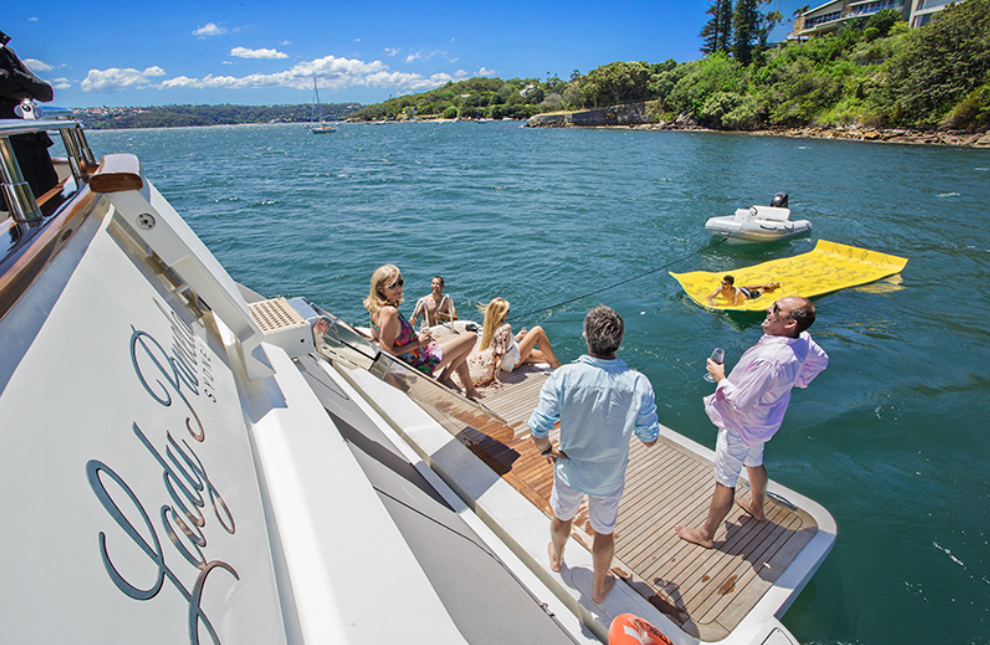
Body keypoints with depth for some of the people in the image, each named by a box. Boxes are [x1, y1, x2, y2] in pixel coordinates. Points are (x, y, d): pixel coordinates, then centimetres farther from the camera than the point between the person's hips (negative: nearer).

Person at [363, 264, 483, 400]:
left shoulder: (375, 308, -3)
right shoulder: (389, 312, -32)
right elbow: (387, 351, -29)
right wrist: (418, 343, -20)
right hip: (420, 364, -10)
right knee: (471, 338, -2)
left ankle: (470, 390, 30)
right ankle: (444, 377, 7)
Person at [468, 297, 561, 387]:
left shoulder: (487, 326, -4)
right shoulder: (505, 327, -28)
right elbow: (500, 354, -30)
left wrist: (516, 338, 18)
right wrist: (493, 377, -29)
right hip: (511, 362, -8)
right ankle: (555, 364, 11)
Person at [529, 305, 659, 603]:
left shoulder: (562, 377, -27)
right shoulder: (638, 384, -24)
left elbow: (538, 430, -23)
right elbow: (649, 438, -12)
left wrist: (547, 450, -1)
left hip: (570, 469, 0)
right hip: (610, 477, 0)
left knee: (562, 516, 31)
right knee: (604, 531, 26)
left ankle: (556, 558, 61)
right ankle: (600, 587, 52)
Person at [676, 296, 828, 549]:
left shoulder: (769, 360, -41)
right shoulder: (802, 341, -13)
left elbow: (742, 402, -33)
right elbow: (821, 360, 11)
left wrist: (721, 378, -19)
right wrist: (795, 382, 13)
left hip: (741, 428, -9)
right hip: (764, 422, 9)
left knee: (724, 481, 7)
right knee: (754, 463, 33)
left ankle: (706, 534, 25)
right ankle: (757, 508, 59)